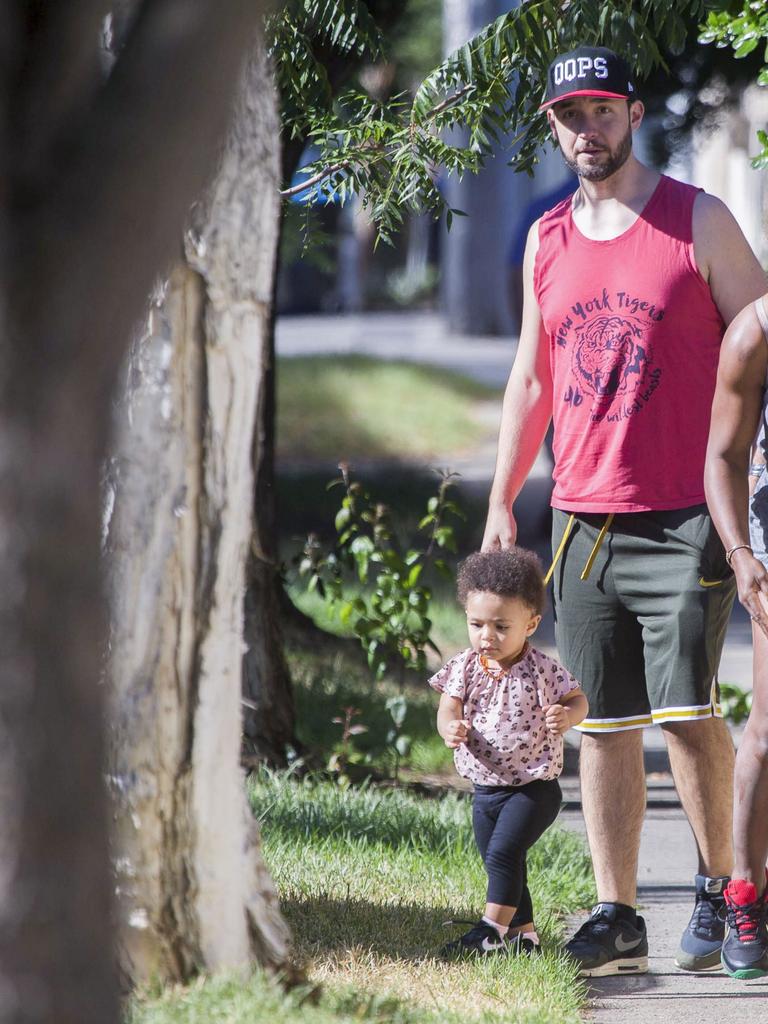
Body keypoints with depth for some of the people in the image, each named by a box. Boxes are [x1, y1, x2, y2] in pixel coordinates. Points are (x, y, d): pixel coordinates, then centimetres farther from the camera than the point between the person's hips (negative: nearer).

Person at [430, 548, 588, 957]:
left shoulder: (540, 670, -10)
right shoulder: (465, 667, -1)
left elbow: (578, 700, 0)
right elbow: (448, 708, -7)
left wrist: (567, 715, -24)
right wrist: (451, 728, -31)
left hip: (533, 788, -5)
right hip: (486, 788, 6)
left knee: (503, 853, -20)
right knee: (503, 867, 13)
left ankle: (492, 930, -17)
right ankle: (522, 933, 25)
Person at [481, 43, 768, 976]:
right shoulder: (546, 242, 13)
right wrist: (501, 503, 16)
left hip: (684, 516, -4)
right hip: (583, 517, 4)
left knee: (686, 711, -10)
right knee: (601, 724, 3)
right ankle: (615, 916, 7)